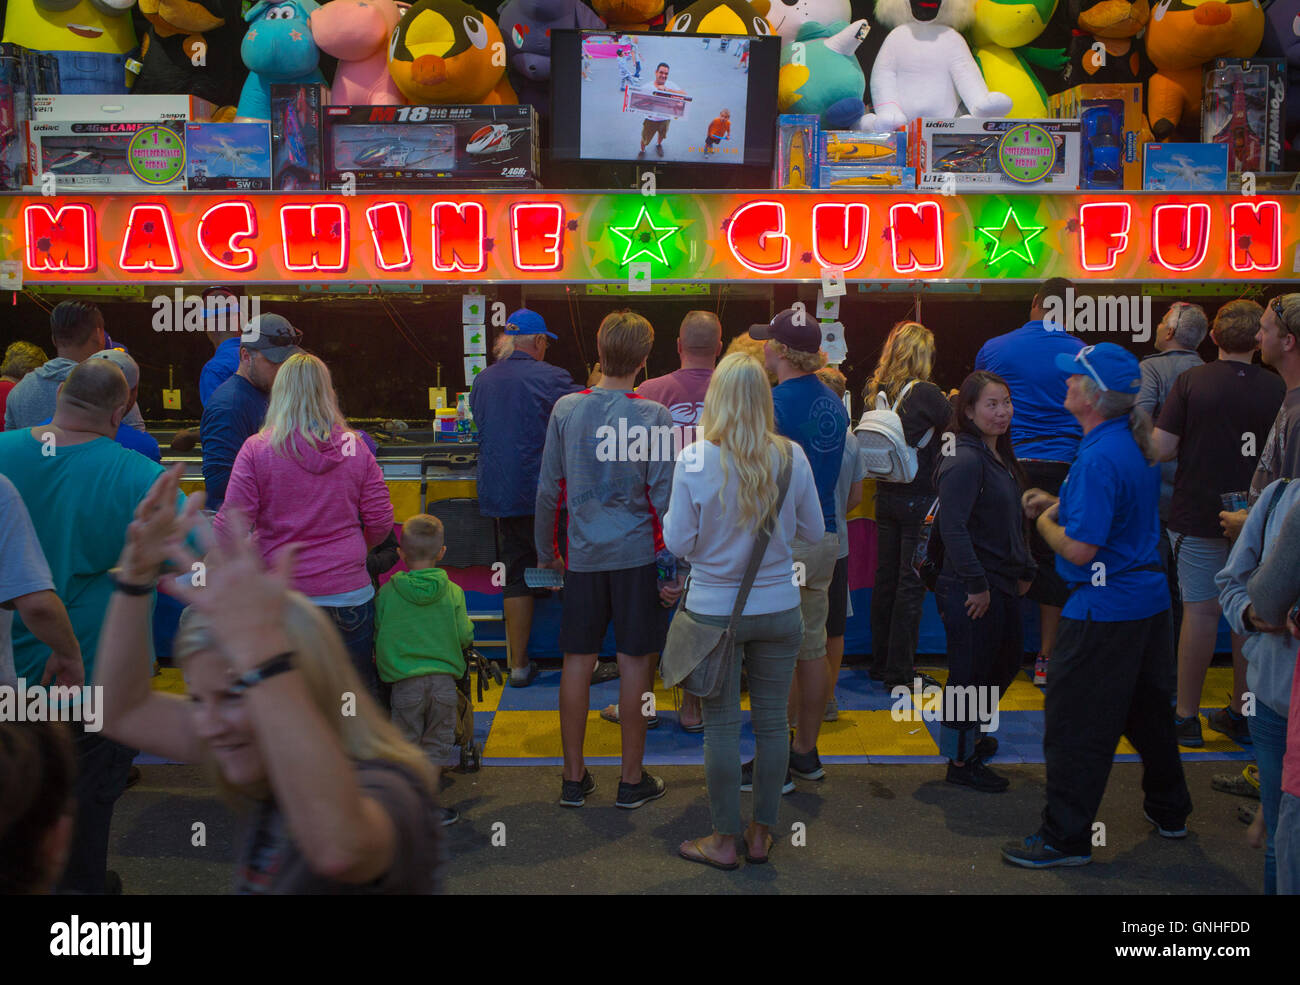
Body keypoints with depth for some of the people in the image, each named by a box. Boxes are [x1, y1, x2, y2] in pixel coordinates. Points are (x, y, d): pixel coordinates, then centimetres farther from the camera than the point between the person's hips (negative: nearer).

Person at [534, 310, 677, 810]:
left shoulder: (566, 409, 0)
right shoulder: (653, 417, -8)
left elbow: (548, 490, 4)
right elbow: (663, 498, -8)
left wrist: (547, 553, 15)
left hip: (583, 555, 3)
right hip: (637, 554, -2)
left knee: (578, 661, 9)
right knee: (635, 661, 5)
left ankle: (574, 777, 18)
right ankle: (632, 779, 15)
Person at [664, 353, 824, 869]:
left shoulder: (694, 460, -14)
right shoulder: (791, 456, -7)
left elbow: (679, 542, -8)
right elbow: (813, 530, 4)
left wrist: (669, 513, 11)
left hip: (715, 609, -2)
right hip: (778, 609, 2)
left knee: (722, 724, 9)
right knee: (772, 720, 13)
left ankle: (724, 841, 20)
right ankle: (762, 834, 26)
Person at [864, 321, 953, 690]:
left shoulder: (874, 391, 2)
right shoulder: (925, 394, -17)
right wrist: (950, 402, 12)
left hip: (885, 495, 6)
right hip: (918, 498, -6)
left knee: (885, 578, 15)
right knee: (911, 583, 1)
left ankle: (880, 662, 25)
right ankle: (899, 672, 7)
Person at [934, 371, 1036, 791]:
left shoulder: (1001, 457, 12)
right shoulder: (965, 460, -18)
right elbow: (953, 527, -23)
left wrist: (1026, 569, 16)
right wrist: (976, 583, -22)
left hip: (1002, 585, 10)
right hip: (972, 588, -10)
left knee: (1007, 661, 21)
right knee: (971, 672, 1)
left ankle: (972, 732, 41)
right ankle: (961, 760, 16)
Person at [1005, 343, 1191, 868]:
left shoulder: (1099, 456, -23)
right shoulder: (1135, 444, 7)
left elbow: (1080, 549, -24)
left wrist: (1047, 523, -6)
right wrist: (1058, 505, 12)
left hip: (1104, 612, -10)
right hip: (1149, 600, 10)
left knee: (1075, 726, 0)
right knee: (1148, 710, 24)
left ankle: (1065, 838, 8)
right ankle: (1169, 811, 40)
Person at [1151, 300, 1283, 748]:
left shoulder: (1192, 380, -8)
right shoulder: (1276, 388, -4)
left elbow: (1160, 449, -12)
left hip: (1198, 515, -1)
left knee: (1200, 610, 5)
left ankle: (1187, 716, 12)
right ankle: (1242, 714, 21)